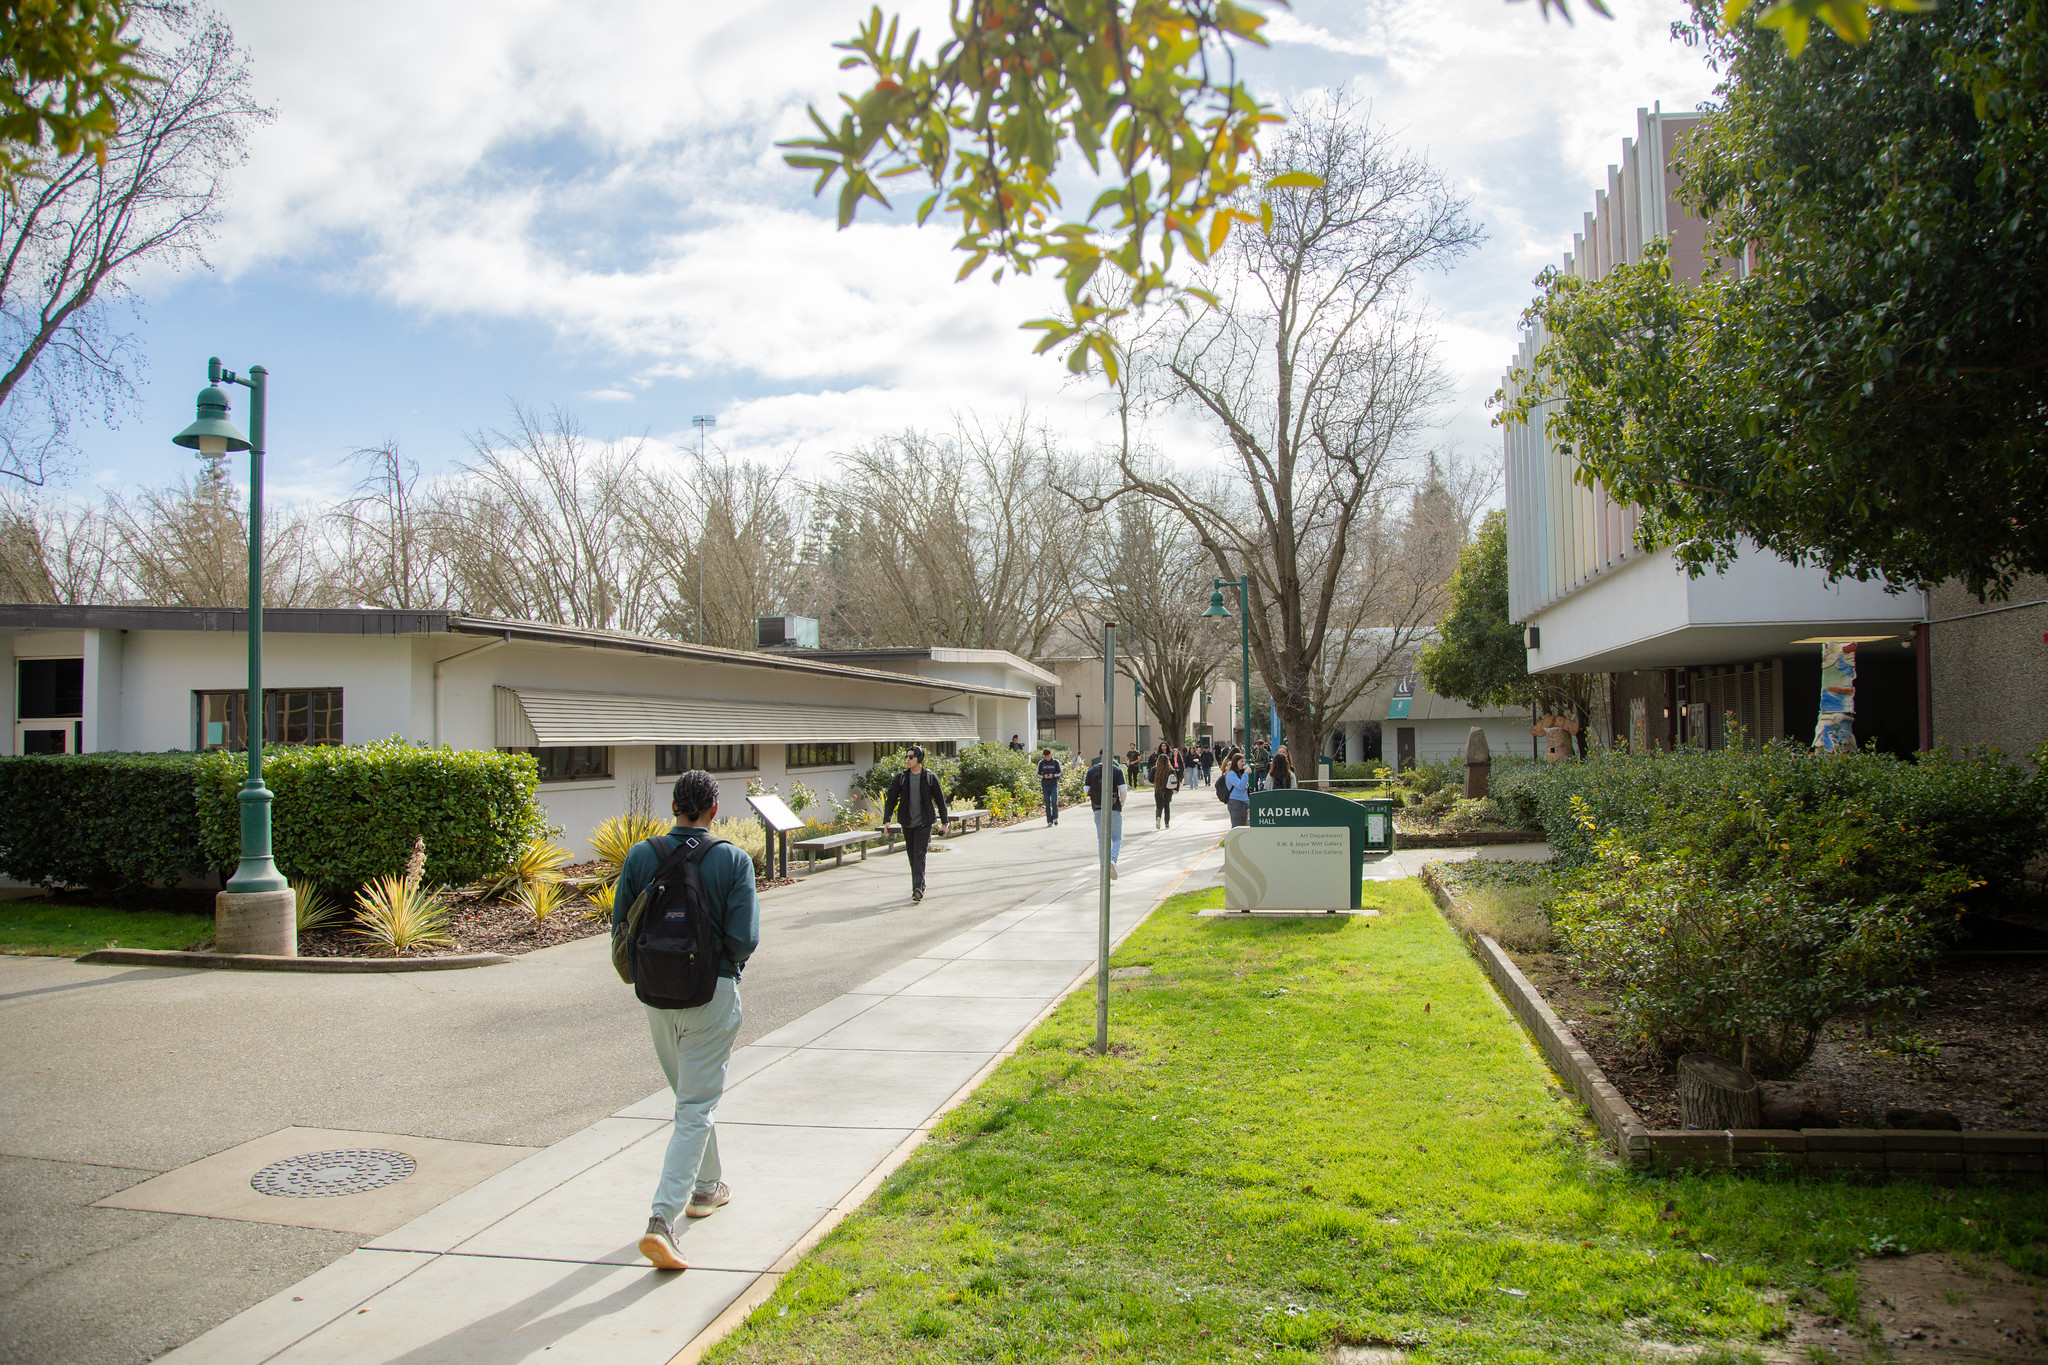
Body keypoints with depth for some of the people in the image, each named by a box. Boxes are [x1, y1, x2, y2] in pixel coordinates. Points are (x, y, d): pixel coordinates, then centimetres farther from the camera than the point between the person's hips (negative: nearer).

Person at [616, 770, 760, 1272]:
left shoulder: (640, 855, -2)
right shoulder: (733, 860, -10)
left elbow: (620, 929, 1)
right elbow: (744, 939, -15)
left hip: (655, 994, 4)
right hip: (711, 994, -4)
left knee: (689, 1095, 23)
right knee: (696, 1107, 2)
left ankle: (705, 1188, 39)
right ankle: (662, 1217, -8)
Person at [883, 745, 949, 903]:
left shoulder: (930, 777, -2)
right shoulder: (901, 777, 3)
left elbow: (940, 800, 5)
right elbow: (891, 799, 4)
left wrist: (944, 822, 4)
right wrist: (886, 819, -7)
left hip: (923, 823, -3)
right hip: (907, 823, 3)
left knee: (919, 855, -14)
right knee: (912, 855, 11)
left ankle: (918, 888, -20)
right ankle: (919, 887, 24)